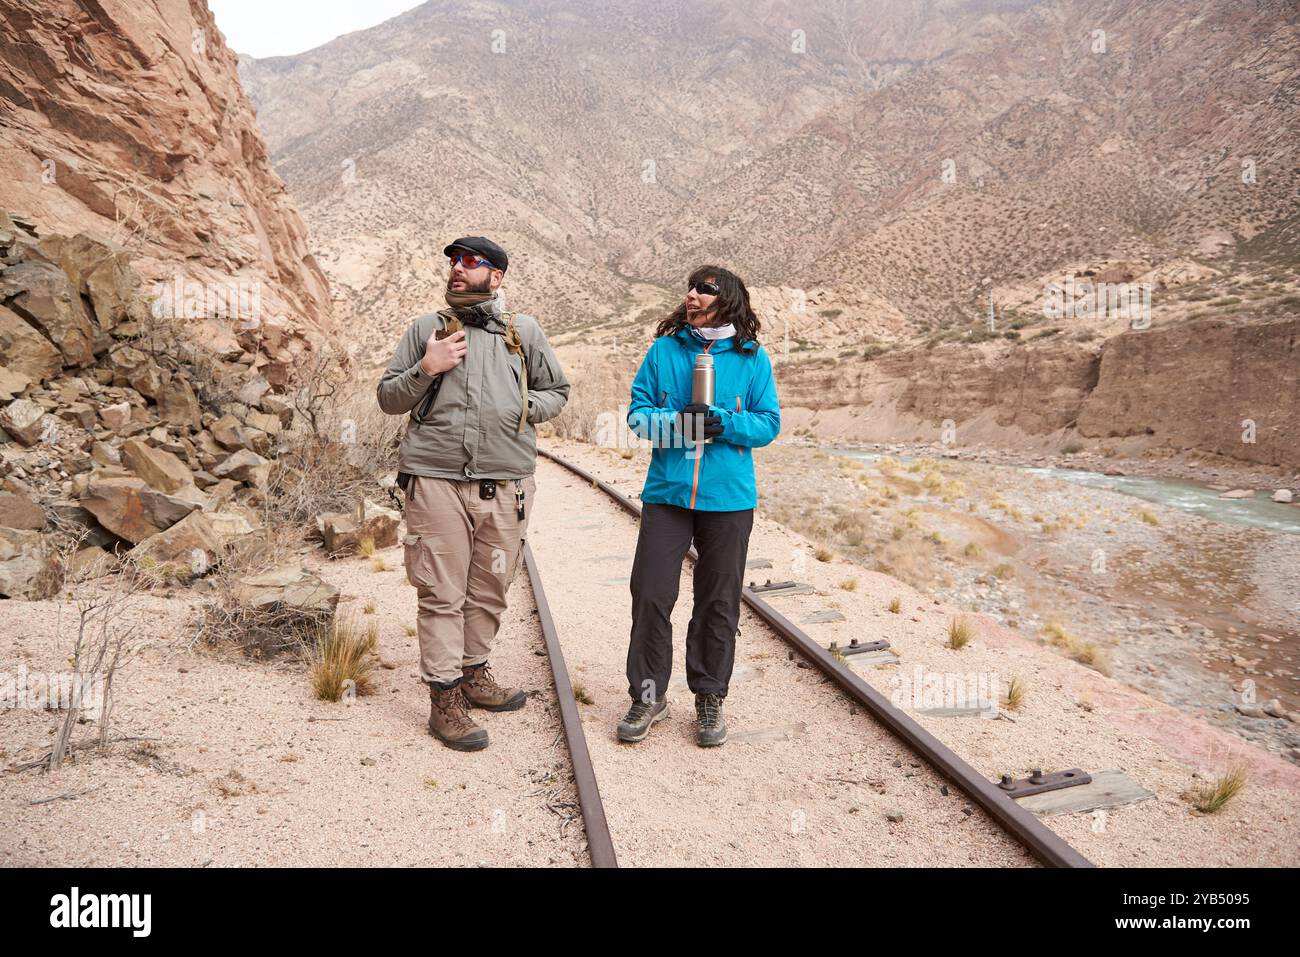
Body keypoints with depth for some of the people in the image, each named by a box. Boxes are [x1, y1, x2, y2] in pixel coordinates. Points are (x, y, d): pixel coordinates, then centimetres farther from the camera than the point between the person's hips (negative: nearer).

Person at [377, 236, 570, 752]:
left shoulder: (524, 331, 12)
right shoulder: (425, 328, 10)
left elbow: (557, 390, 18)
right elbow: (388, 399, 11)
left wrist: (523, 409, -1)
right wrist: (426, 368, -6)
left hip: (505, 485, 2)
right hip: (436, 481, -2)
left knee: (489, 589, 12)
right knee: (441, 593, 0)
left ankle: (474, 672, 31)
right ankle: (444, 698, 10)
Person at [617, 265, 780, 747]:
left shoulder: (753, 357, 3)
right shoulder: (664, 349, 6)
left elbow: (769, 423, 2)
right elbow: (637, 412, 4)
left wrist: (723, 422, -15)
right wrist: (675, 421, -15)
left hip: (728, 498, 0)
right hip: (667, 493, 1)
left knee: (719, 600, 8)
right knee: (650, 595, -1)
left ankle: (710, 698, 25)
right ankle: (648, 694, 17)